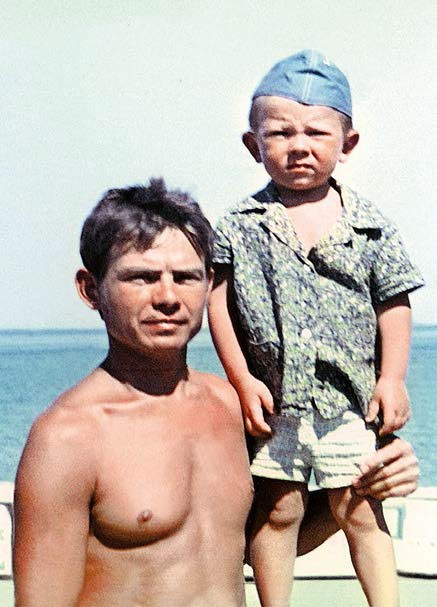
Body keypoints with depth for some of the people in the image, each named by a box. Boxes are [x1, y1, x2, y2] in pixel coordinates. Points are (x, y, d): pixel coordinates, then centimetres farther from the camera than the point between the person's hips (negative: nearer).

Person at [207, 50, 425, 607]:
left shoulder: (369, 226, 0)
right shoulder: (242, 225, -2)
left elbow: (394, 304, 4)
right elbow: (219, 300, -3)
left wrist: (392, 379, -2)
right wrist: (241, 380, -8)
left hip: (349, 400, 0)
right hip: (272, 399, 0)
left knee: (360, 511, 5)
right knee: (277, 510, 11)